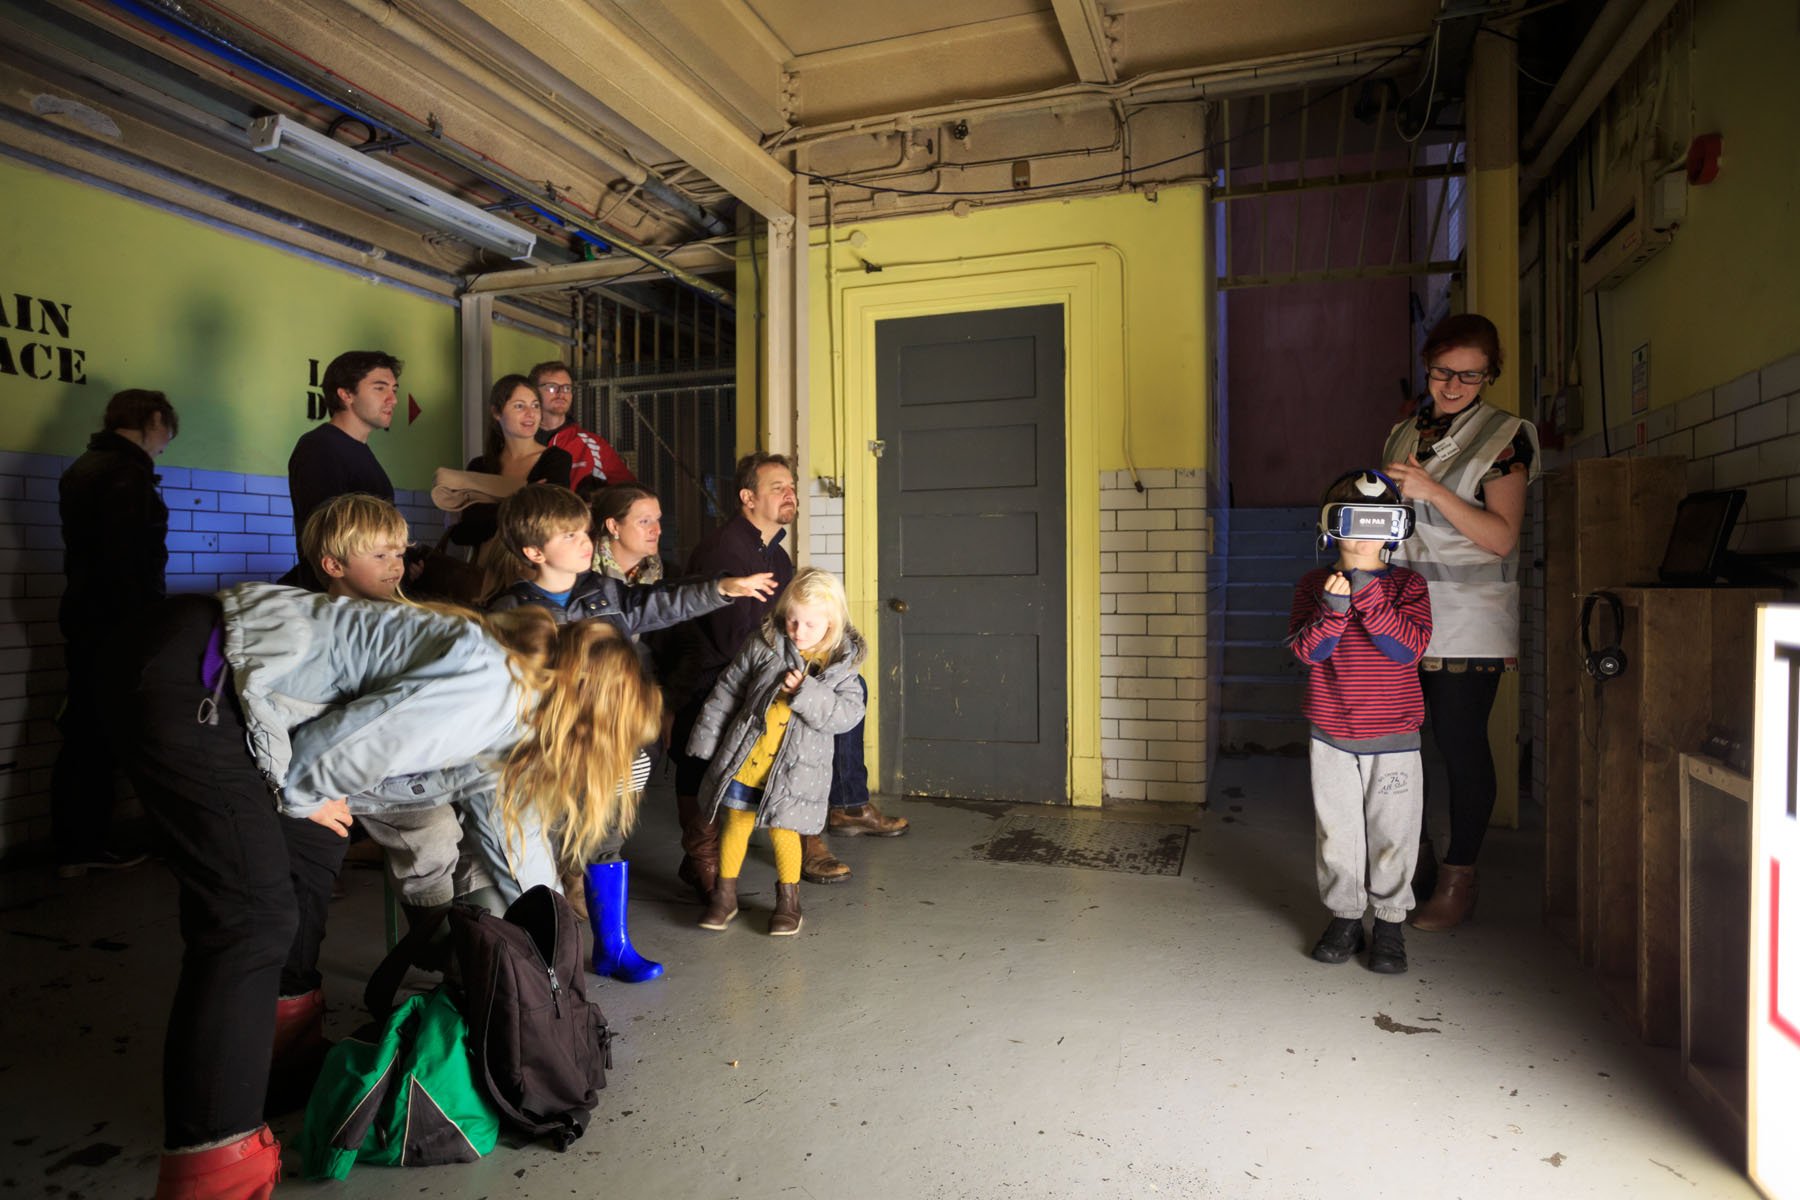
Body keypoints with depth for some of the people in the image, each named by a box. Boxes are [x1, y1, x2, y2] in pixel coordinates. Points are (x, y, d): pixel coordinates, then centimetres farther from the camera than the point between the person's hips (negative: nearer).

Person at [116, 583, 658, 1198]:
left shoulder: (506, 729, 11)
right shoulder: (489, 686, -21)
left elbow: (519, 843, 22)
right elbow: (331, 751, -21)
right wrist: (302, 795, 2)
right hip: (190, 683, -10)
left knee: (312, 845, 21)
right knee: (255, 921, -12)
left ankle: (286, 1030, 38)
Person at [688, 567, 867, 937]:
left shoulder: (842, 664, -6)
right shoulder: (762, 647, -5)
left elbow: (849, 714, -15)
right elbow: (726, 692, 2)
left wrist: (806, 693, -26)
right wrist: (706, 739, 3)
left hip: (792, 769, -1)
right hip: (744, 758, 2)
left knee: (783, 831, 7)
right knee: (735, 825, 12)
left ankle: (788, 900, 28)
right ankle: (724, 894, 30)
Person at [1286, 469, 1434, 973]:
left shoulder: (1407, 585, -1)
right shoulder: (1313, 584, 2)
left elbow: (1410, 647, -15)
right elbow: (1306, 649, -9)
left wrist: (1368, 596, -23)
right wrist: (1333, 608, -25)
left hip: (1393, 736, -1)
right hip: (1331, 735, 1)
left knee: (1392, 833, 6)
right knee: (1337, 830, 9)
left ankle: (1391, 922, 21)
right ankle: (1345, 915, 24)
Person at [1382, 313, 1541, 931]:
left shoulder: (1503, 436, -3)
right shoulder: (1403, 434, 13)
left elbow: (1503, 537, -12)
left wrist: (1432, 491, -20)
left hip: (1469, 619, -5)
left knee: (1460, 741, -2)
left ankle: (1458, 879, 13)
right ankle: (1413, 854, 24)